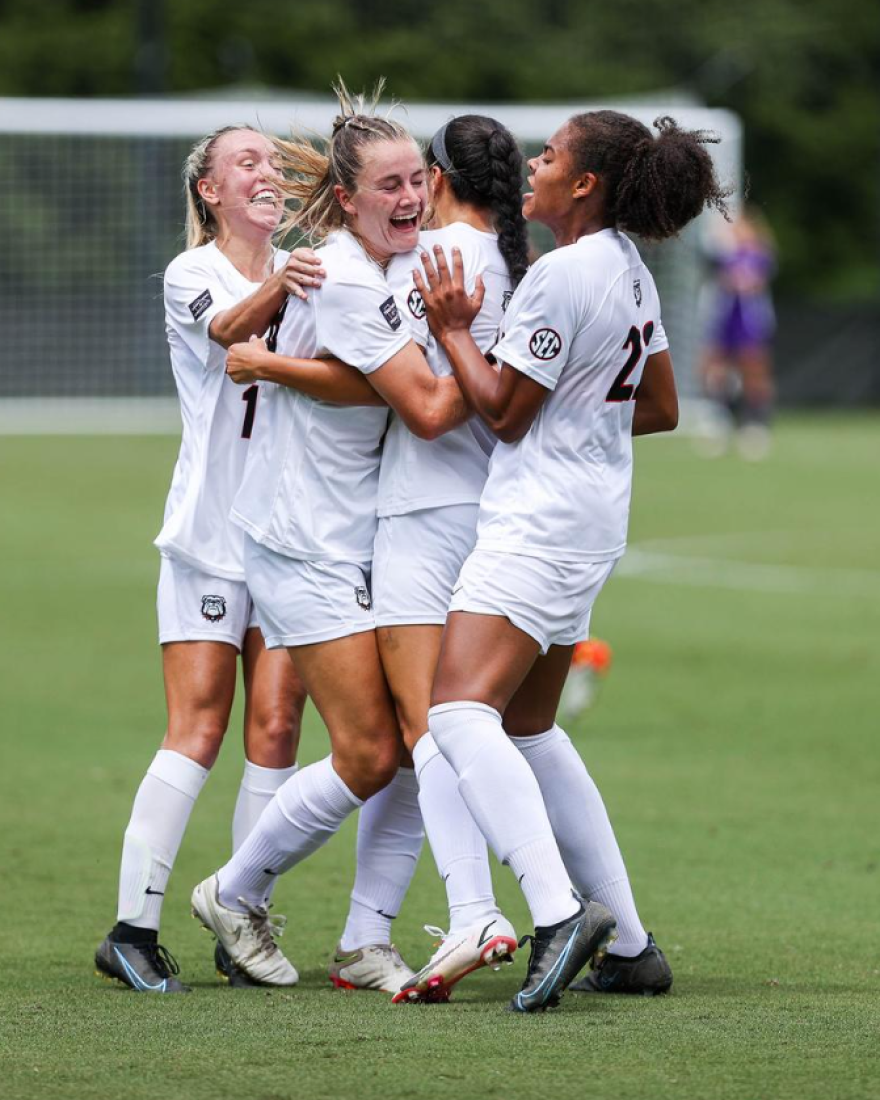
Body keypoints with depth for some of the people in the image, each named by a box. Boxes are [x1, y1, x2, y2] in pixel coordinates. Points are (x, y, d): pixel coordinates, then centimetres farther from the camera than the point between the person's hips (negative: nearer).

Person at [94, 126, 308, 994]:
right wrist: (282, 285, -45)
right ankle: (133, 926, -8)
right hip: (210, 533, -4)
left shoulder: (307, 272, 11)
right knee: (198, 729, -10)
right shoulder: (189, 276, -3)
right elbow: (230, 329, -25)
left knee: (275, 727, -2)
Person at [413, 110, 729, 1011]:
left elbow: (503, 411, -12)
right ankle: (626, 940, 20)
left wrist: (451, 328, -2)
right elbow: (660, 408, 21)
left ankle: (558, 909, -33)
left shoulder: (562, 273, -16)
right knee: (527, 725, 18)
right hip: (591, 521, 10)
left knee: (459, 710, -19)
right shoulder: (630, 270, 12)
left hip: (539, 522, -10)